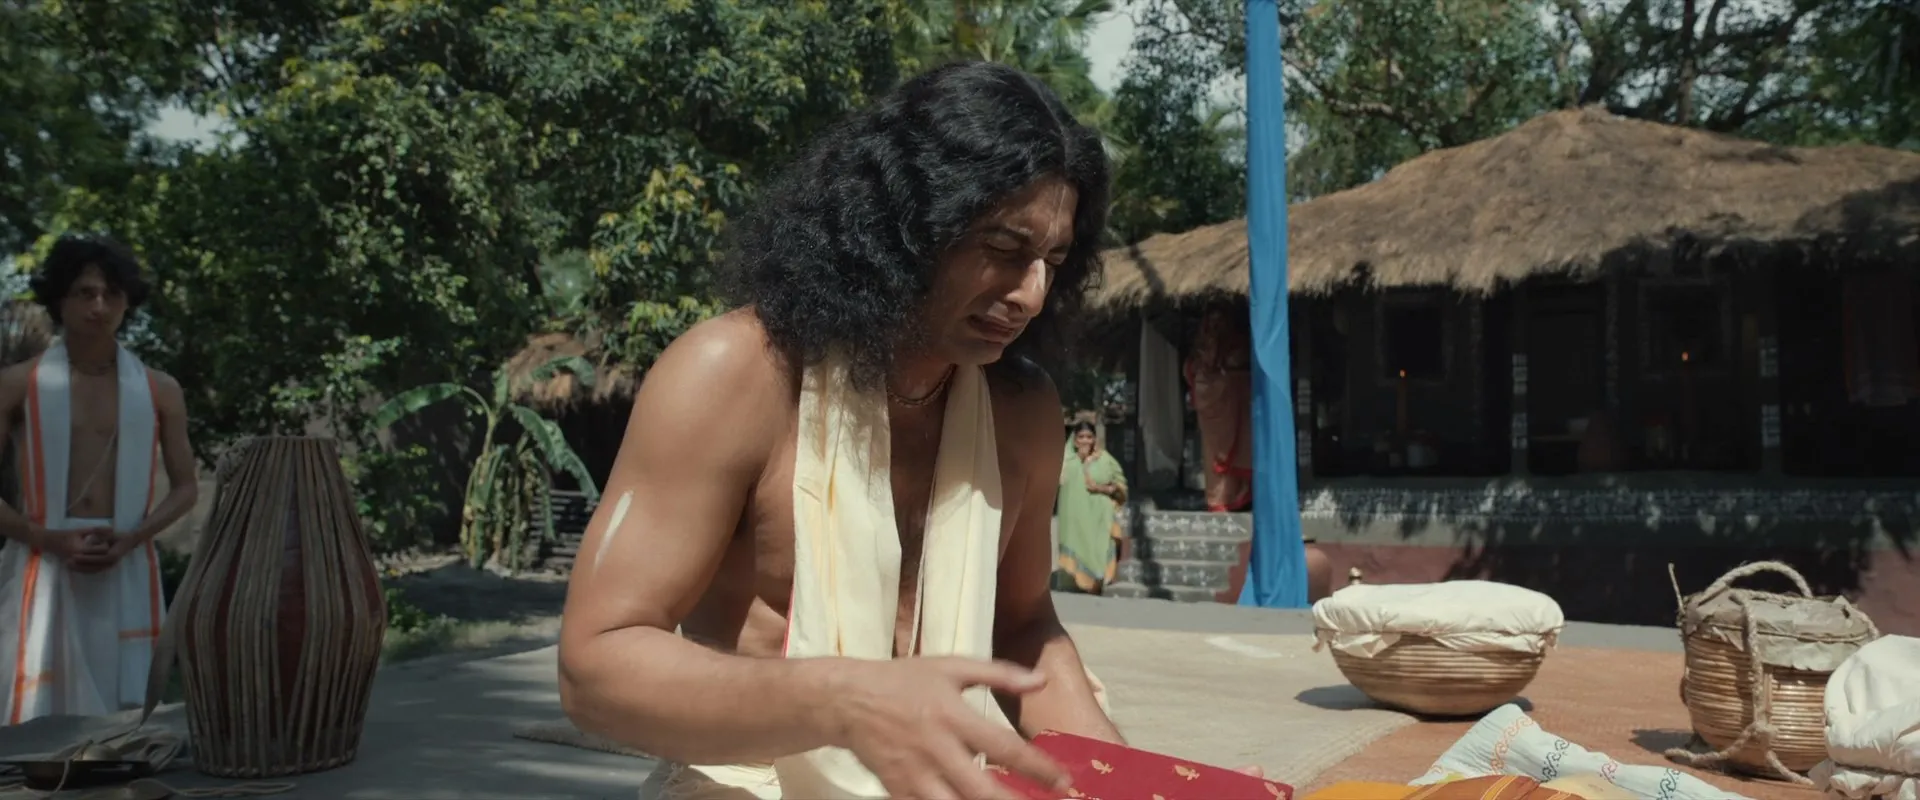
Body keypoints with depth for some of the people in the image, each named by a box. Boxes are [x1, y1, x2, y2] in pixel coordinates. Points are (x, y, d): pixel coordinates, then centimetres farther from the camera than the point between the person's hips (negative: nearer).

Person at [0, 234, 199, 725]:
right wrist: (52, 539, -14)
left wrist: (129, 540, -9)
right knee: (40, 715, 0)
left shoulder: (158, 391, 6)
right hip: (44, 569, -1)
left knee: (125, 711, 4)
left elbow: (186, 488, 7)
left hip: (127, 571, 1)